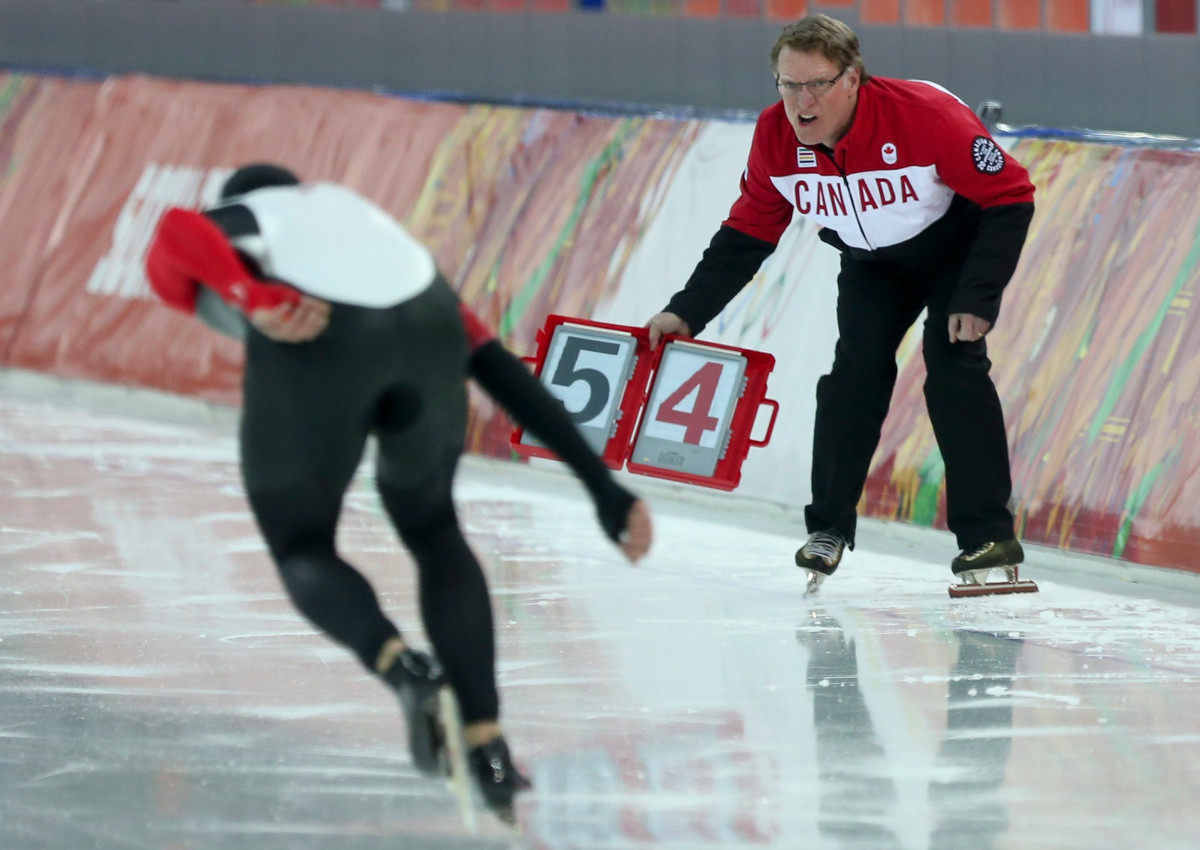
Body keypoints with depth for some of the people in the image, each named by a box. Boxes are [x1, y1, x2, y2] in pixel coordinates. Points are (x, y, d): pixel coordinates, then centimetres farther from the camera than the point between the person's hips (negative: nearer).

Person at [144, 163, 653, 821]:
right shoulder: (367, 223, 40)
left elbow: (178, 230, 1)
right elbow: (501, 372, 29)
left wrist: (257, 305, -14)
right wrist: (603, 487, 25)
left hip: (313, 348, -3)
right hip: (427, 337, 3)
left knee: (302, 552, 19)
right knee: (432, 531, 28)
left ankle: (398, 664, -10)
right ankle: (488, 746, 16)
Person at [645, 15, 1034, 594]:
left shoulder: (926, 116, -37)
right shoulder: (775, 138, -22)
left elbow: (1010, 198, -27)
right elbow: (748, 233, -7)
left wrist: (978, 298, -29)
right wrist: (687, 312, -14)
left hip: (957, 243, -4)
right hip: (870, 260, 4)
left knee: (954, 366, -17)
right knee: (855, 372, -10)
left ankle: (989, 538, -14)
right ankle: (829, 529, 2)